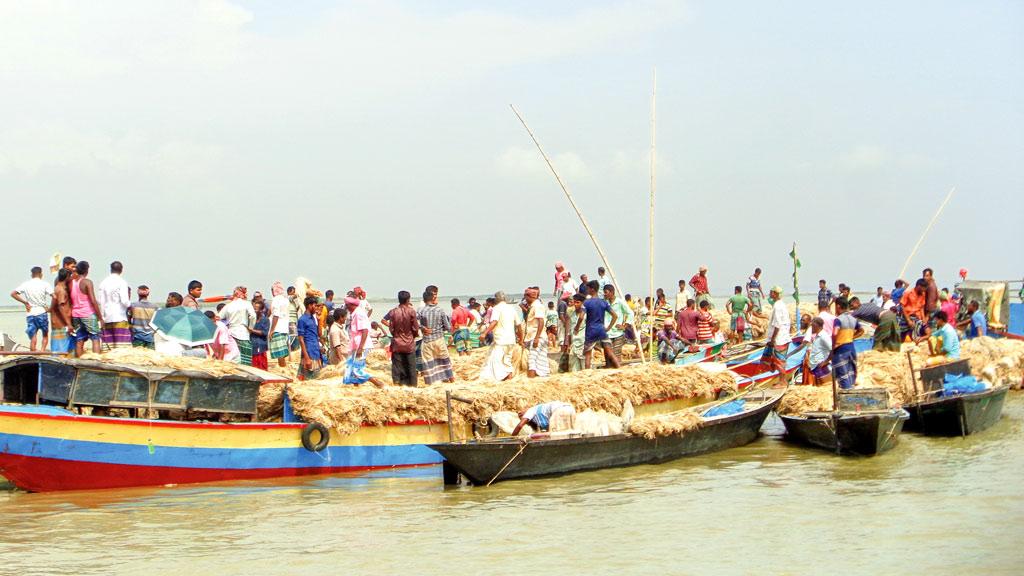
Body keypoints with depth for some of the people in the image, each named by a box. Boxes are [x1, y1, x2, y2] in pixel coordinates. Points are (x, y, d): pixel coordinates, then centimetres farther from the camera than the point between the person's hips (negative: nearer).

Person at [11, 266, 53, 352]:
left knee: (33, 338, 4)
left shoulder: (26, 284, 4)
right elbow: (54, 296, -14)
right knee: (45, 335, 14)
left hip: (30, 314, 2)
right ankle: (42, 351, -4)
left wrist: (25, 302, 5)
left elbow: (13, 294, 0)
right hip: (42, 312, -2)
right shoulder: (44, 284, -4)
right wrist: (50, 308, -1)